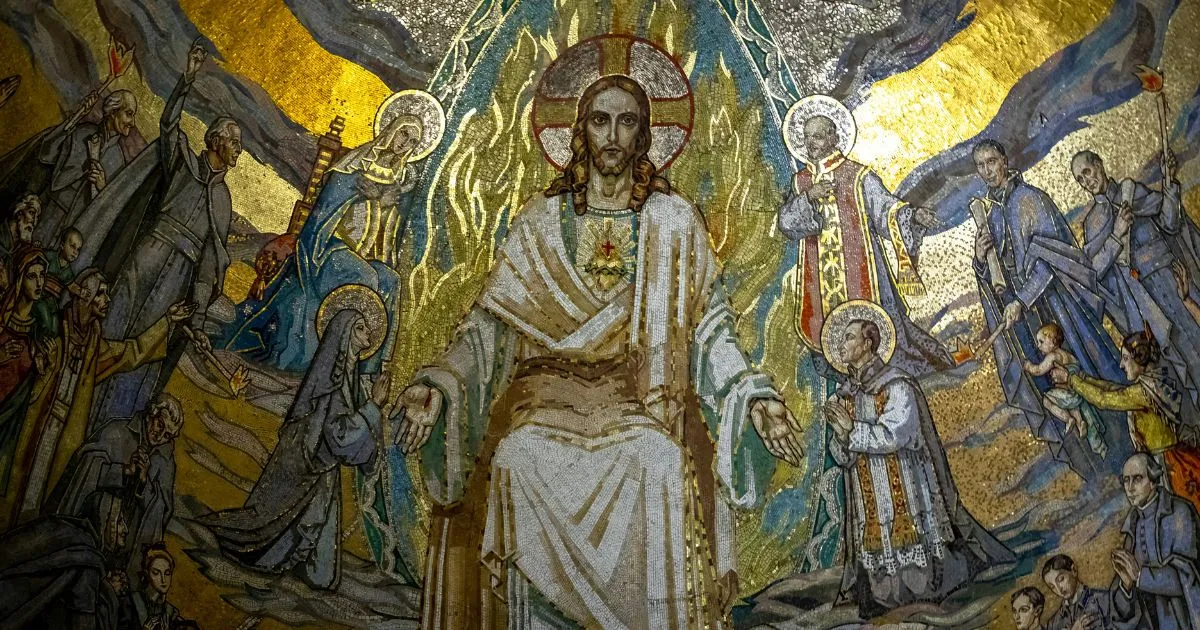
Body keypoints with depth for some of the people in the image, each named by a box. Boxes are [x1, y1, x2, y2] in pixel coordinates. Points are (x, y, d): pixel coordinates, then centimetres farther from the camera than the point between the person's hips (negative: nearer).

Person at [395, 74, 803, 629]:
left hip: (642, 395, 0)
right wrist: (439, 384, -9)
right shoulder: (540, 220, 14)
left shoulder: (674, 221, 13)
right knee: (521, 456, -30)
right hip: (550, 387, 1)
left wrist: (753, 397, -8)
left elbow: (711, 330, 8)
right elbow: (490, 323, 8)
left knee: (662, 461, -32)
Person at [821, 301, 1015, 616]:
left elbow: (893, 436, -17)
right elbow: (842, 457, 8)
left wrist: (852, 428, -11)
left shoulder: (896, 385, -8)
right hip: (868, 504, 5)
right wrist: (841, 435, -11)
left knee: (919, 577, 0)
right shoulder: (845, 395, 9)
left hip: (904, 494, -5)